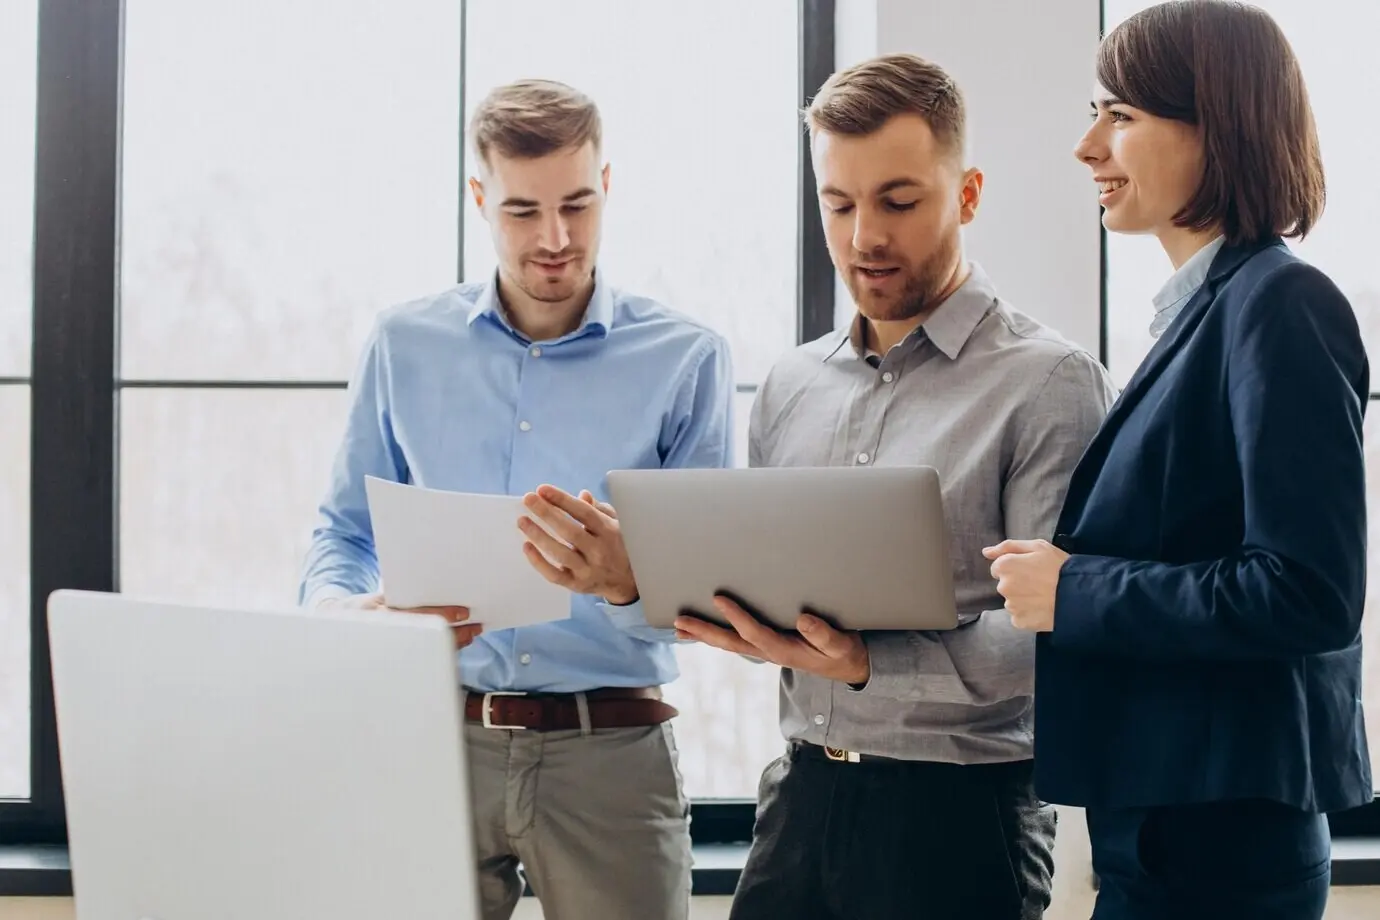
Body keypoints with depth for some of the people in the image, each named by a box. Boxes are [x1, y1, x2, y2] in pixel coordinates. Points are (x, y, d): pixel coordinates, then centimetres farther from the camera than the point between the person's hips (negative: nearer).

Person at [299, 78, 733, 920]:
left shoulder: (685, 359, 1)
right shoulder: (405, 345, 7)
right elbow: (345, 532, 11)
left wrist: (629, 584, -24)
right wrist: (343, 611, -12)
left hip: (612, 749, -1)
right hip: (437, 739, 1)